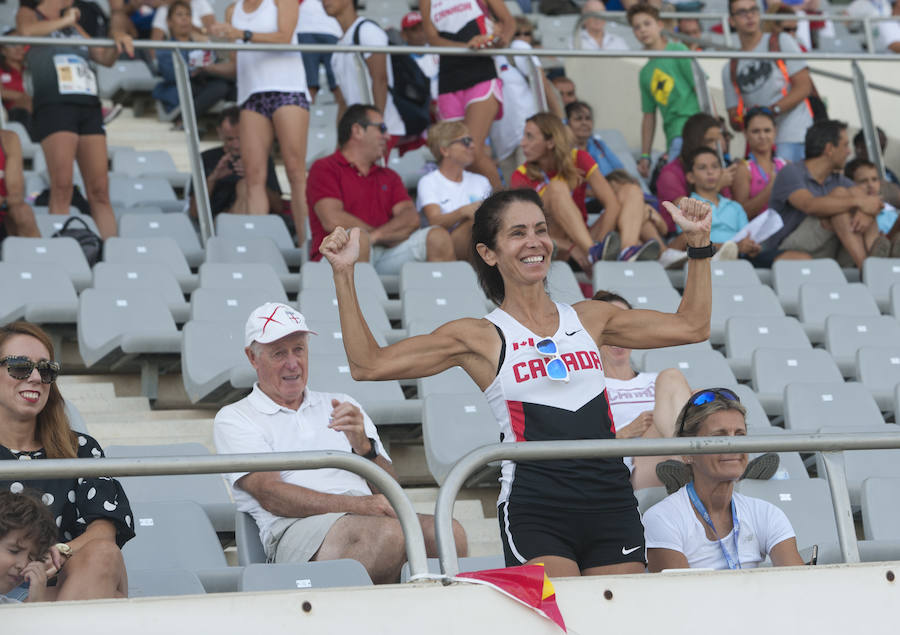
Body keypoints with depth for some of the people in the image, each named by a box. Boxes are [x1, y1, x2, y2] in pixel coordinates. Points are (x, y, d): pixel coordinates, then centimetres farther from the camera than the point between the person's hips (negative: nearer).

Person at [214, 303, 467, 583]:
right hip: (297, 529, -5)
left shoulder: (343, 406, 29)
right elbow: (270, 495, -4)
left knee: (450, 533, -29)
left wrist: (363, 447, 0)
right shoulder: (234, 419, 14)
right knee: (388, 533, -37)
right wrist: (357, 505, -15)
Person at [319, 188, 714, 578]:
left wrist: (699, 241, 17)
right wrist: (344, 273, -4)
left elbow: (692, 326, 21)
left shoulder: (589, 319, 15)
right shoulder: (479, 338, 5)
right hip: (534, 507, -4)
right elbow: (369, 364, 0)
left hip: (611, 501, 4)